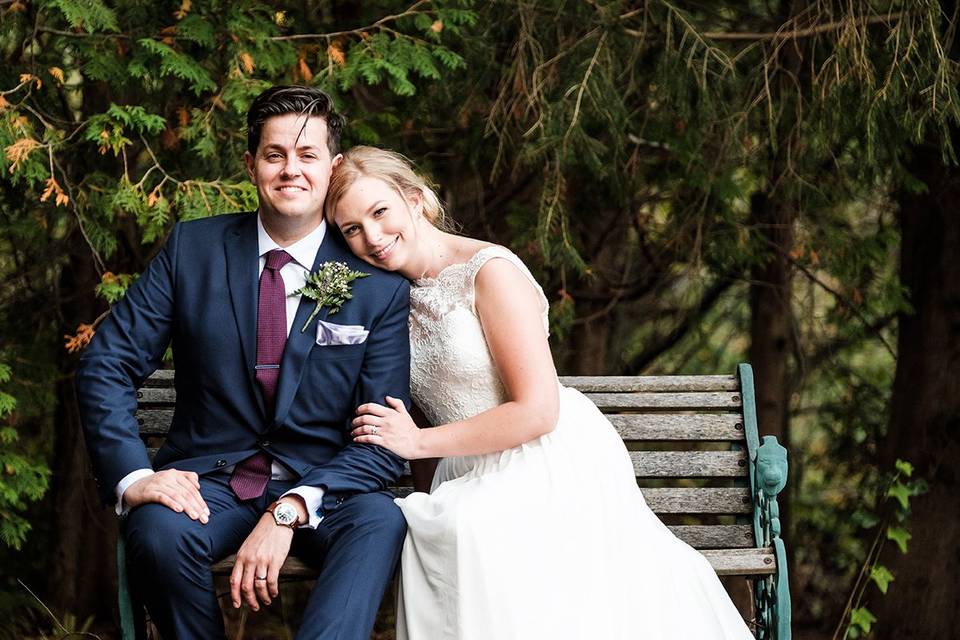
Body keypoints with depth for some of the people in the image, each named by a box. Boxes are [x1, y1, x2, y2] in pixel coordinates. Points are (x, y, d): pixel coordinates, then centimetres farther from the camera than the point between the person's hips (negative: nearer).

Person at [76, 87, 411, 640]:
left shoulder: (380, 283, -4)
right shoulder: (193, 248, 1)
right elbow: (106, 366, 1)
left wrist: (288, 512, -24)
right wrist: (132, 476, -18)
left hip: (324, 484, -1)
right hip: (210, 478, 1)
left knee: (382, 523, -35)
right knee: (158, 531, -33)